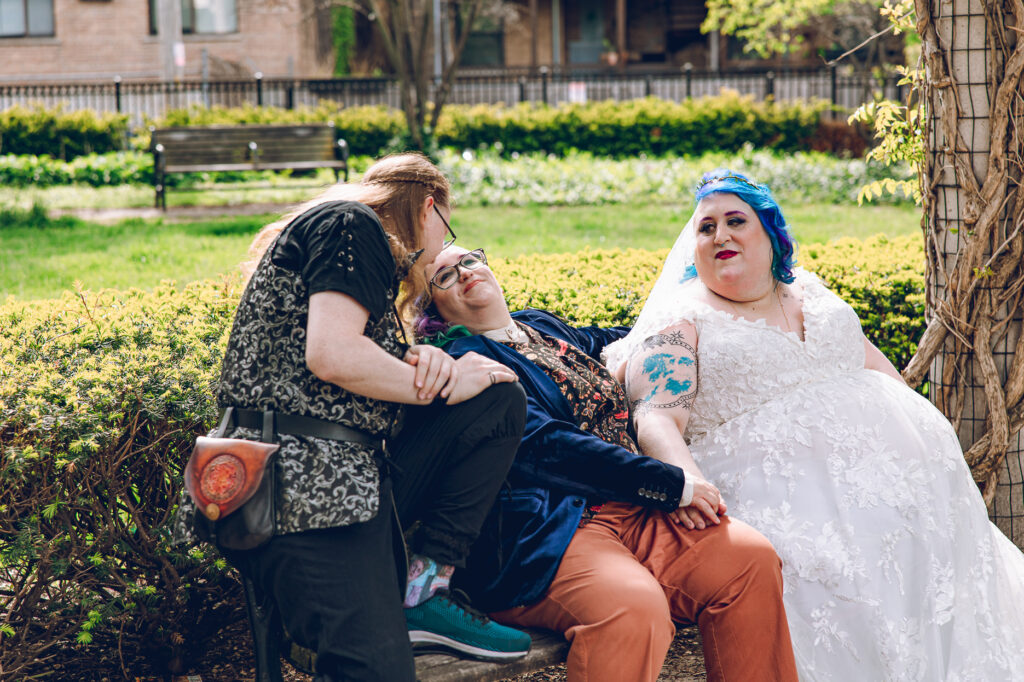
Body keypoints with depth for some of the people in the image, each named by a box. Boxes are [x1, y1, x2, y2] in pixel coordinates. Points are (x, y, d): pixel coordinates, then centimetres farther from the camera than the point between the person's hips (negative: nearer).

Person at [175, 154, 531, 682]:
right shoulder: (350, 224, -1)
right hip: (303, 485, -10)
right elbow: (331, 355, -15)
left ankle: (422, 590, 1)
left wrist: (416, 362, 0)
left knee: (498, 402, 6)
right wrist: (440, 383, -3)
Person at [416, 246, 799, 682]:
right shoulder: (462, 361, -2)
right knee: (635, 606, -36)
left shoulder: (541, 325, 22)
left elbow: (601, 341, 46)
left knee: (751, 557, -17)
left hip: (635, 513, 7)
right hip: (549, 529, -7)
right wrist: (672, 484, -14)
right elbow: (545, 446, -13)